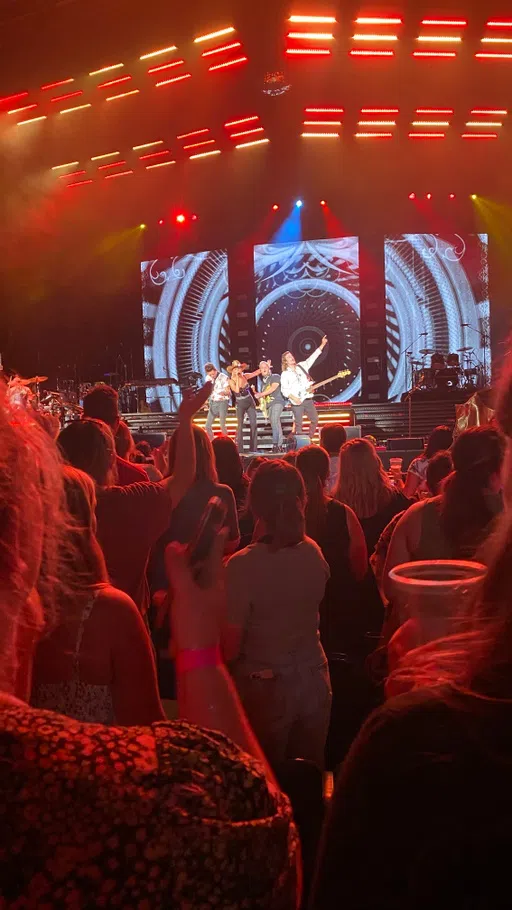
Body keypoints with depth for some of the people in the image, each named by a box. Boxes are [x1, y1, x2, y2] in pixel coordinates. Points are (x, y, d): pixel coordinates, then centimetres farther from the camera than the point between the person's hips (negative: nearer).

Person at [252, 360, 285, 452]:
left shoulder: (276, 377, 2)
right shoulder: (263, 382, 22)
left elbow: (273, 388, -14)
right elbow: (262, 397, 26)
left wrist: (260, 394, -15)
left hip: (277, 402, -7)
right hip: (268, 405, 7)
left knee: (274, 421, -24)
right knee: (276, 425, 5)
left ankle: (275, 444, -28)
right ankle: (279, 445, 5)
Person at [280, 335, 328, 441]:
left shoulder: (302, 366, 11)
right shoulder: (285, 374, -1)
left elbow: (313, 357, 9)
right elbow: (284, 390, -6)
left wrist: (322, 344, 4)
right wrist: (294, 399, -17)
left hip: (308, 399, 5)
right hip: (297, 402, -5)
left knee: (315, 420, 6)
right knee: (299, 423, -4)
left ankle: (309, 439, 20)